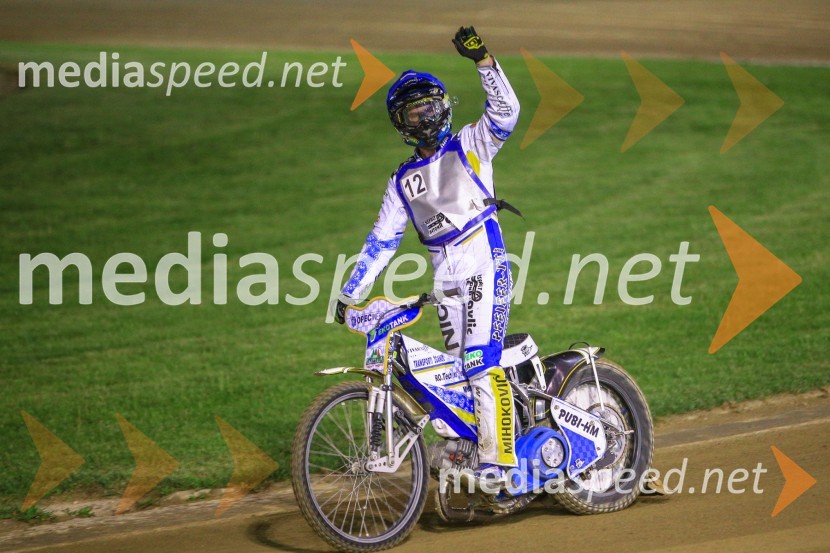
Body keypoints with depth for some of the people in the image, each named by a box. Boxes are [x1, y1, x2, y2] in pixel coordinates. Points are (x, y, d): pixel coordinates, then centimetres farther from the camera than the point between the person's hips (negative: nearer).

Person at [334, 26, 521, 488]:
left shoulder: (470, 146, 7)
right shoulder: (403, 181, 19)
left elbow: (505, 111, -10)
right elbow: (382, 241, 19)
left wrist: (484, 60, -22)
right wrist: (350, 295, 12)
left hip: (486, 263, -6)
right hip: (446, 279, 6)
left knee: (482, 363, -18)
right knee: (462, 368, 3)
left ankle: (499, 459, -20)